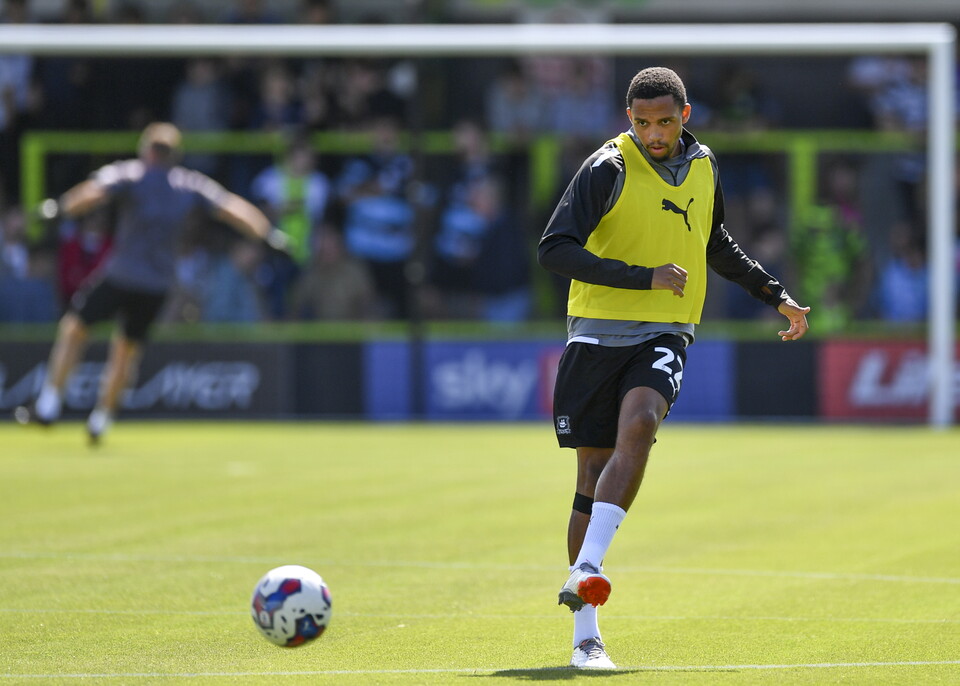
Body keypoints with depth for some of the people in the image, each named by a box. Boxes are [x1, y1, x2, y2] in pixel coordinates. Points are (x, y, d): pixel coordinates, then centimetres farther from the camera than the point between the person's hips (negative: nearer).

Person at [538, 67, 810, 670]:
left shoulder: (703, 168, 10)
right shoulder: (608, 169, -8)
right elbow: (554, 250, -17)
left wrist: (776, 294, 31)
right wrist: (644, 278, -21)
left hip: (664, 337, 2)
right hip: (598, 332, -2)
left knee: (638, 426, -28)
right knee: (594, 471, -2)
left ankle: (585, 573, -35)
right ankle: (586, 635, 5)